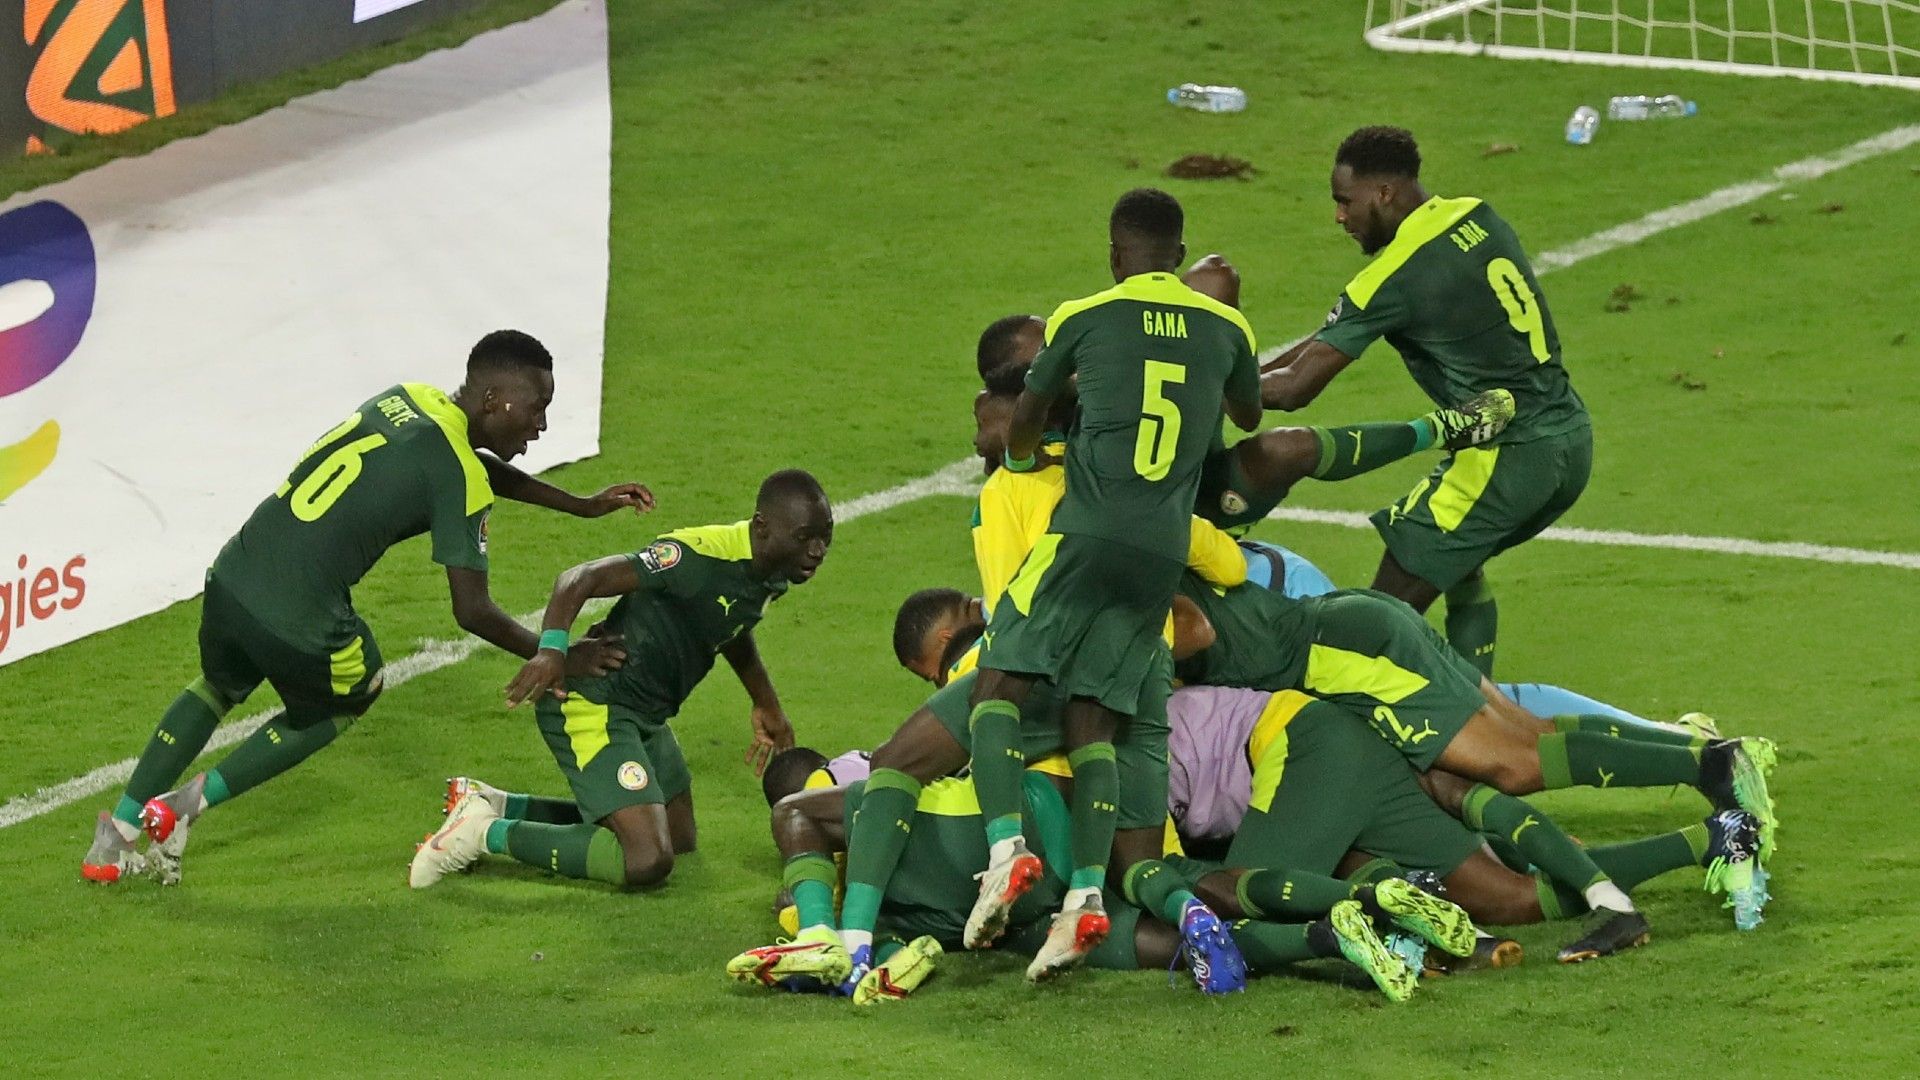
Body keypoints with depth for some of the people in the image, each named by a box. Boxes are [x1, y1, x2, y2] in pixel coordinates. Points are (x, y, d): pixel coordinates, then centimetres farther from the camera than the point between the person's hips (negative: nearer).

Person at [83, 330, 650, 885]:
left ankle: (116, 835, 34)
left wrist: (582, 505, 33)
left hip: (230, 580, 6)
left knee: (218, 688, 36)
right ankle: (192, 802, 20)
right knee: (347, 700, 27)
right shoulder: (459, 481, -11)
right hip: (301, 625, -6)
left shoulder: (406, 399, 12)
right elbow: (472, 611, -10)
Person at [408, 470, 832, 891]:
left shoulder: (771, 574, 3)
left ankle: (496, 807, 26)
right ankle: (487, 833, -6)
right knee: (646, 862, -21)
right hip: (593, 708, -10)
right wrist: (552, 648, -45)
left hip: (646, 715, 10)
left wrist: (766, 705, 30)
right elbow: (583, 578, -30)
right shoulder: (703, 557, -26)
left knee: (678, 840, 23)